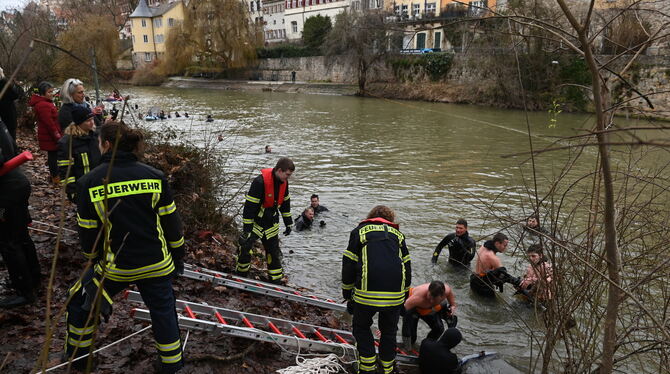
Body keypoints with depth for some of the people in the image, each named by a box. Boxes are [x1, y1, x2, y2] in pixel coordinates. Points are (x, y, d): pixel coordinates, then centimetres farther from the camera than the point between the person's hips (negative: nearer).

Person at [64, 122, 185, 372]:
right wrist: (178, 255, 12)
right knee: (163, 311, 17)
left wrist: (95, 261, 16)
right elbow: (170, 221, 0)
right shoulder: (154, 176, -5)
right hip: (156, 264, 1)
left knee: (80, 302, 24)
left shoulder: (89, 182, -9)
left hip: (115, 266, -1)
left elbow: (88, 232, -2)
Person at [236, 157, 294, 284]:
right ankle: (240, 276, 12)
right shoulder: (260, 182, -25)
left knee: (274, 253, 7)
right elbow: (249, 206, -23)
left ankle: (276, 281, 17)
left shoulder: (284, 183, -2)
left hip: (271, 225, 6)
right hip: (254, 222, -6)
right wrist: (247, 228, -22)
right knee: (245, 248, -9)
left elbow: (285, 203, 13)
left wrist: (288, 223, 16)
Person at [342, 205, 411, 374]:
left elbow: (348, 265, 8)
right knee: (389, 331, 24)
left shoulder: (359, 231, 13)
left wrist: (347, 295, 16)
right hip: (395, 295, 3)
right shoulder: (397, 234, 20)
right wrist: (405, 296, 26)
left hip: (367, 292, -2)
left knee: (361, 328, 21)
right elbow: (407, 266, 19)